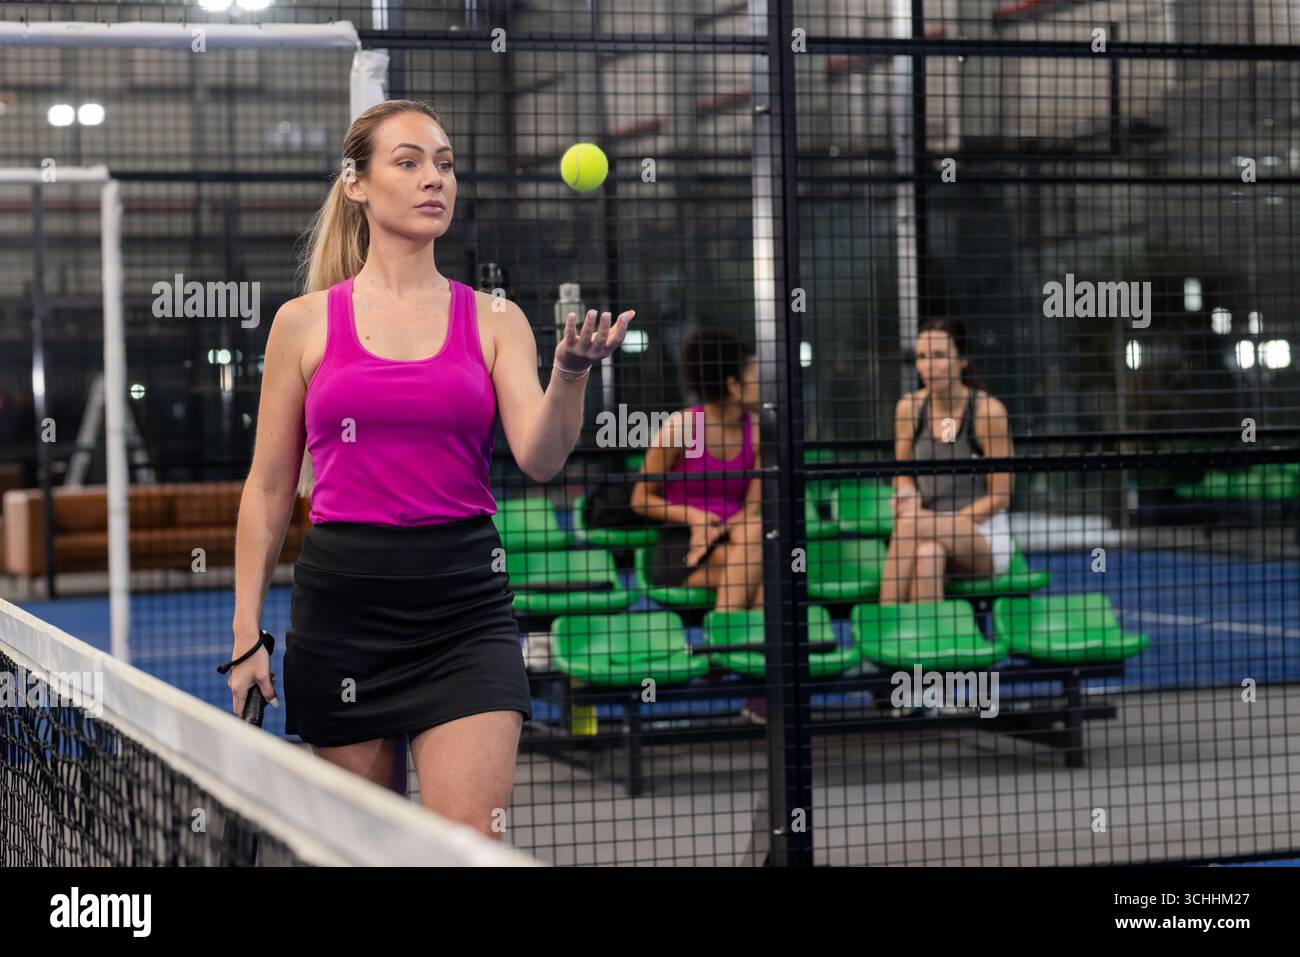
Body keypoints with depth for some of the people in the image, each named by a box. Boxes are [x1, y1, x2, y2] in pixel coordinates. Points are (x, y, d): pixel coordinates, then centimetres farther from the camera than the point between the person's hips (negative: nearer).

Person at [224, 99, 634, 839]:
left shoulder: (494, 321, 6)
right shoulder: (306, 322, 4)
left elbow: (540, 458, -8)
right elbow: (268, 489, 8)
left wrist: (572, 372, -27)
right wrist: (247, 633, 3)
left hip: (466, 609, 0)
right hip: (342, 603, 0)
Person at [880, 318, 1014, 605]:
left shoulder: (988, 411, -9)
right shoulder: (909, 407, 3)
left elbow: (999, 497, -6)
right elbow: (903, 474, 15)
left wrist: (947, 523, -16)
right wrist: (908, 495, -9)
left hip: (985, 539, -3)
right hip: (928, 532, 3)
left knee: (910, 524, -34)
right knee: (927, 554, -37)